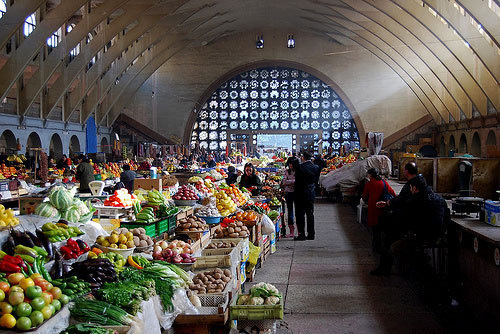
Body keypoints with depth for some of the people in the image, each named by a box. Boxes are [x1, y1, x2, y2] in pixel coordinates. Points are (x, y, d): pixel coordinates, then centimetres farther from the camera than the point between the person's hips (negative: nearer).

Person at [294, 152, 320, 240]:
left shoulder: (300, 167, -13)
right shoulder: (316, 167, 1)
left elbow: (297, 180, -8)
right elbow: (316, 180, 8)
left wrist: (295, 189, 6)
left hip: (301, 194, -5)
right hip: (311, 194, 5)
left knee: (300, 214, 1)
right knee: (310, 214, 12)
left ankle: (301, 234, -1)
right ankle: (311, 234, 14)